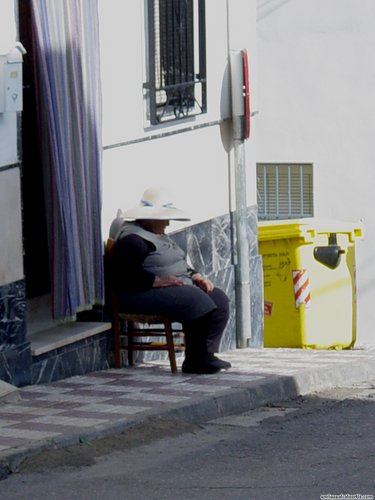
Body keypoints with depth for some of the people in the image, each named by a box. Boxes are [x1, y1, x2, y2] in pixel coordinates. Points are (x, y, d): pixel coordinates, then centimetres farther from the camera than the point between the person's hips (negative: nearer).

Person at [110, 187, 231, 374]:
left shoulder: (159, 236, 23)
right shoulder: (133, 239, -12)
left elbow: (178, 265, 29)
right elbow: (126, 275, -23)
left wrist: (196, 276, 9)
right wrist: (159, 281, -25)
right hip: (146, 294, -11)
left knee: (219, 299, -6)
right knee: (196, 301, -31)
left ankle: (205, 356, -13)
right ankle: (195, 362, -24)